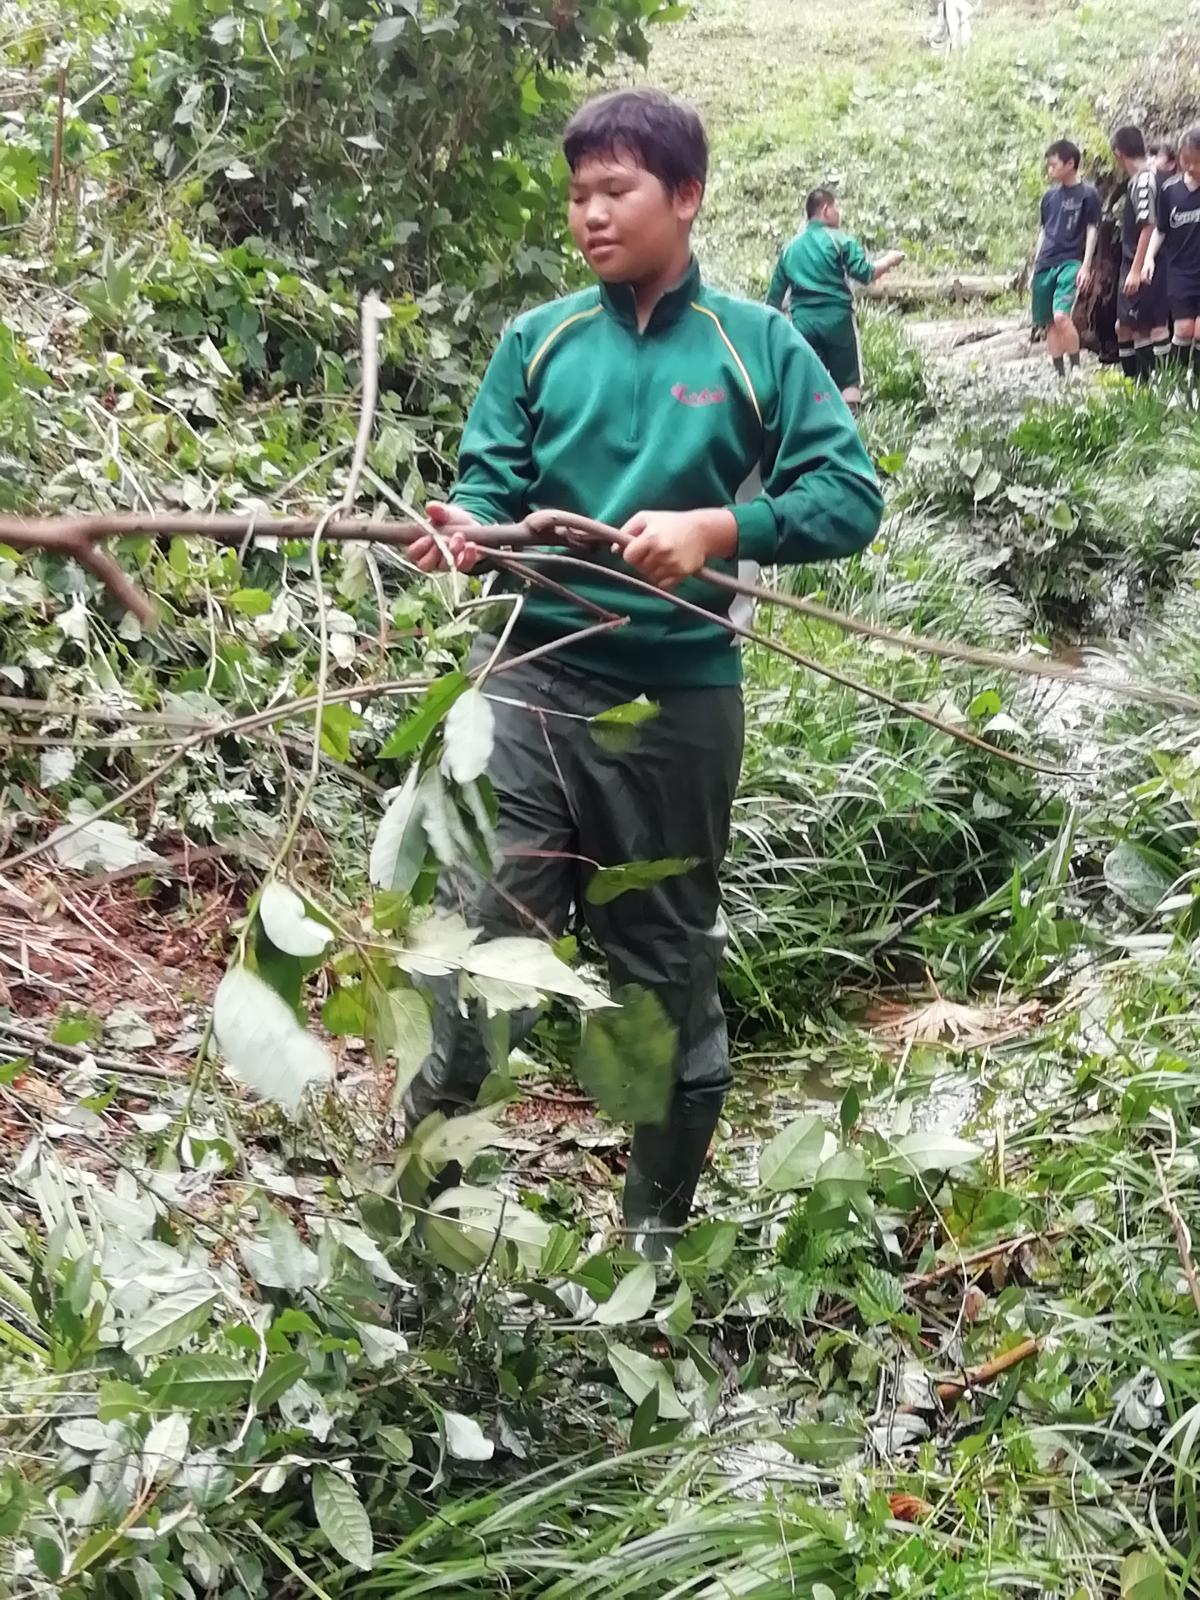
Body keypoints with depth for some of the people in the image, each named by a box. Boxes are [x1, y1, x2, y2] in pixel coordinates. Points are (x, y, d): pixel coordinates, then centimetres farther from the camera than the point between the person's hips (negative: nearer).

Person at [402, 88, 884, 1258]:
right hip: (533, 679, 1)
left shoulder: (759, 347, -1)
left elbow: (851, 496, -6)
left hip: (680, 700, 0)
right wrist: (469, 530, -24)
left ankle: (656, 1228, 30)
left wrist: (715, 527, -21)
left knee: (668, 968, 12)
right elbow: (491, 479, -1)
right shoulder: (539, 340, 5)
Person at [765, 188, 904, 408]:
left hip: (803, 322, 4)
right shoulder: (840, 240, -2)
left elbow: (775, 297, 15)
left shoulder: (790, 247, 14)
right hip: (837, 319, -4)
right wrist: (889, 260, 7)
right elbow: (865, 274, -10)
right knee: (849, 382, 2)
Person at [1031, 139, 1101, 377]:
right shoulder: (1049, 196, 14)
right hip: (1045, 265, 6)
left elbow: (1092, 230, -3)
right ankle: (1059, 373, 14)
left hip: (1071, 263, -6)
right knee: (1049, 324, 6)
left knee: (1061, 316, -24)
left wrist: (1086, 266, -11)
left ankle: (1076, 370, -13)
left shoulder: (1087, 194, -2)